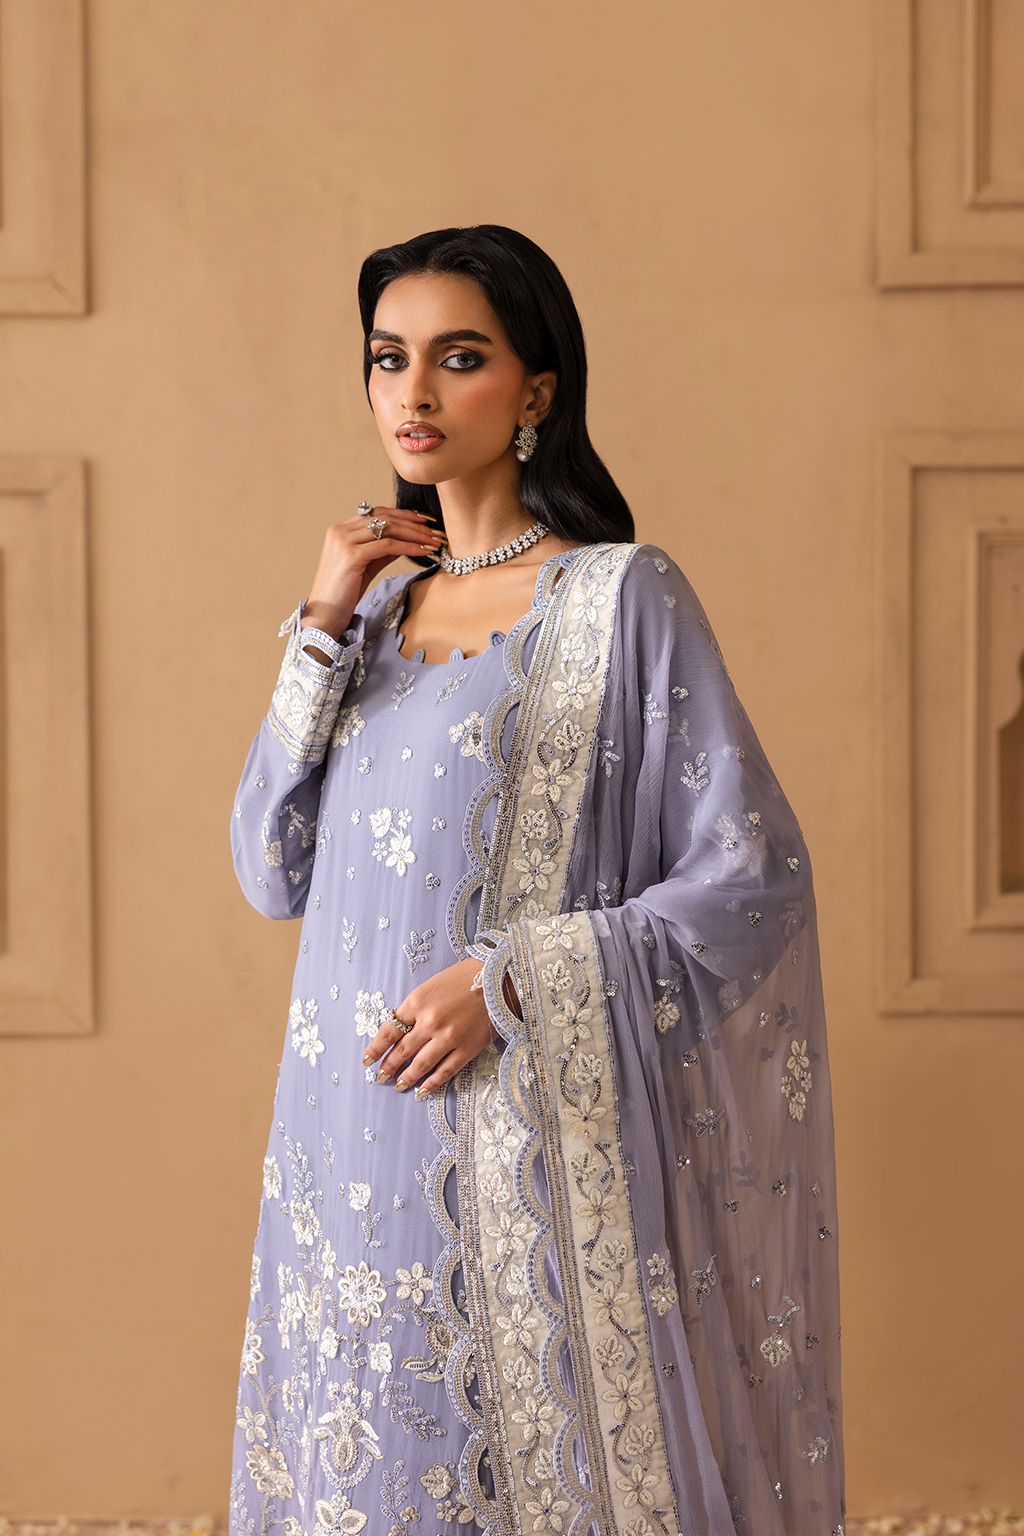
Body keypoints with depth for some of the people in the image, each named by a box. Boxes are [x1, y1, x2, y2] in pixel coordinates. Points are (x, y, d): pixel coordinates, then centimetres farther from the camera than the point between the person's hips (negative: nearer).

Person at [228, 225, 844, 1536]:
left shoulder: (621, 598, -6)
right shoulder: (382, 608, 12)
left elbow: (756, 880, -9)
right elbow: (275, 874, 6)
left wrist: (511, 982, -17)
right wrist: (323, 630, -2)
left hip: (538, 1144, -5)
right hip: (362, 1147, 5)